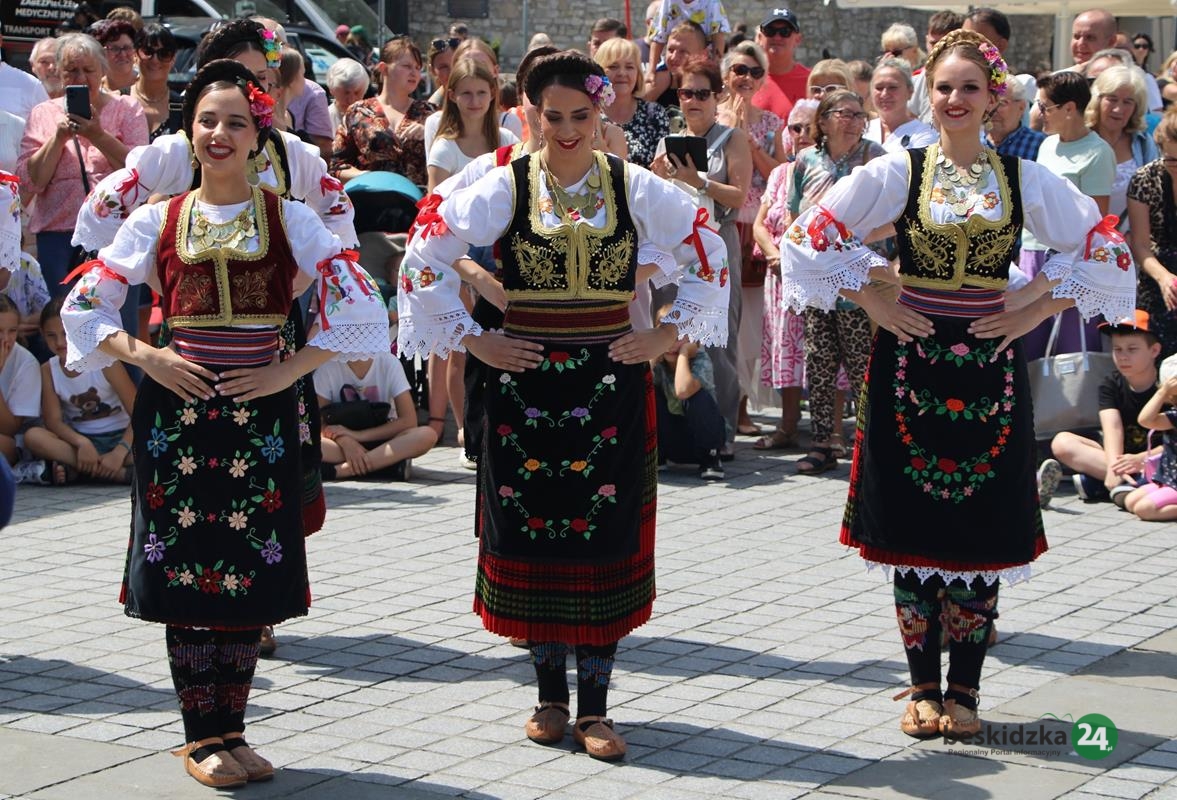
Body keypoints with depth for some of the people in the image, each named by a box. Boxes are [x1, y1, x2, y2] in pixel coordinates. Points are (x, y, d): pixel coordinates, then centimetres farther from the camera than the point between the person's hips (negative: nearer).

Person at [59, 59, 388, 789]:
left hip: (261, 413, 0)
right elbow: (86, 305, 8)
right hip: (177, 411, 0)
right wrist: (145, 357, -5)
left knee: (251, 572, 2)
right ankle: (204, 737, 9)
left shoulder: (289, 218, 4)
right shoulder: (158, 220, 6)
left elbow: (358, 303, -1)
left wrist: (291, 370, -7)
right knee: (182, 566, -1)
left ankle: (229, 730, 14)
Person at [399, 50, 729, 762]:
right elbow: (424, 259, 0)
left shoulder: (635, 187, 1)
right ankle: (550, 695, 17)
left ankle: (594, 706, 6)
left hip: (612, 381, 0)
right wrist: (472, 340, -3)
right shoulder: (506, 187, -1)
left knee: (606, 537, -1)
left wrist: (670, 333, 3)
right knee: (534, 534, 4)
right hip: (526, 379, 0)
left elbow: (710, 255, 10)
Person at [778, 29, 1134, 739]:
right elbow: (813, 237, 2)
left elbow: (1105, 251, 7)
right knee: (914, 528, 2)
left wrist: (1036, 310, -1)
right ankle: (924, 688, 12)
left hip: (989, 369, 1)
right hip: (911, 363, -1)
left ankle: (964, 690, 12)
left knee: (982, 531, 2)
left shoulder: (1026, 180, 3)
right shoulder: (897, 172, 0)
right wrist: (872, 302, -2)